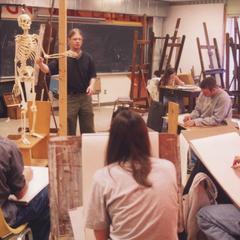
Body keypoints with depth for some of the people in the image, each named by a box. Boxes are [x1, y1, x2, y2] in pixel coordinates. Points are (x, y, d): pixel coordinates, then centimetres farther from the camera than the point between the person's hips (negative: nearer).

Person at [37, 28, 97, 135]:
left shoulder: (87, 57, 2)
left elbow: (92, 75, 9)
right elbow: (48, 70, -15)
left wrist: (91, 85, -10)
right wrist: (41, 64, -35)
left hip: (85, 96, 2)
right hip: (69, 97, -2)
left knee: (88, 129, 13)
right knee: (69, 130, 8)